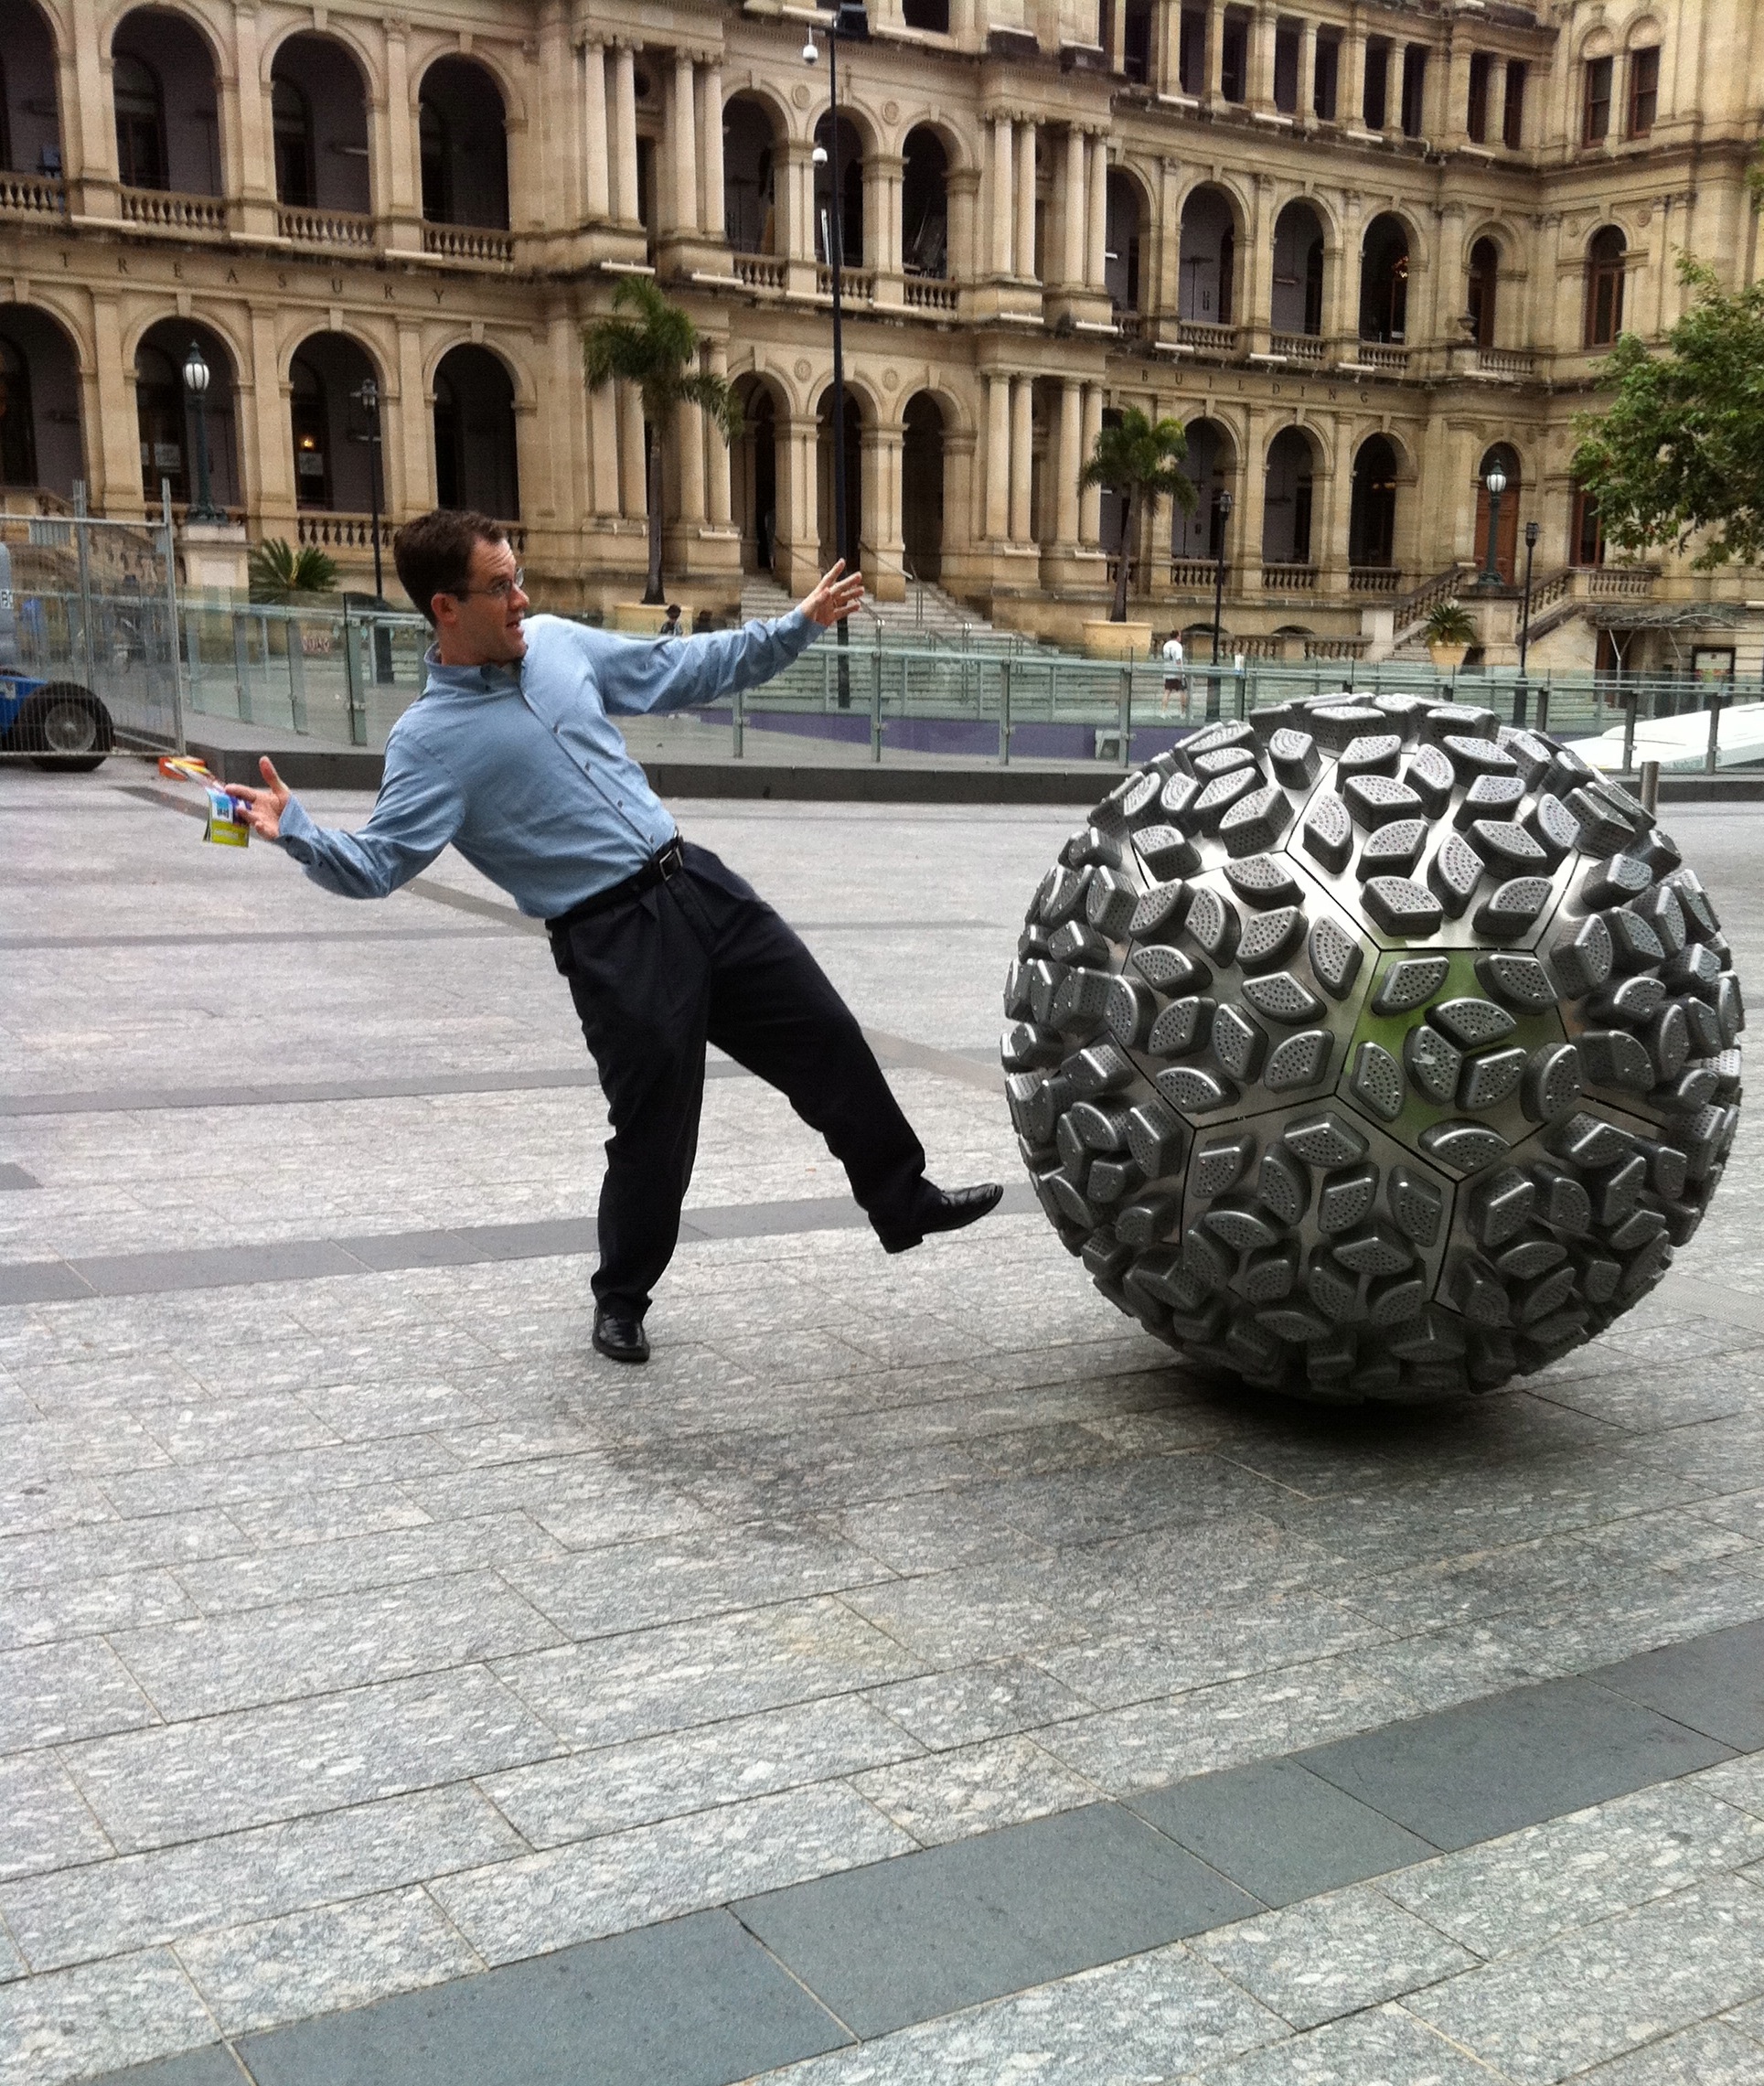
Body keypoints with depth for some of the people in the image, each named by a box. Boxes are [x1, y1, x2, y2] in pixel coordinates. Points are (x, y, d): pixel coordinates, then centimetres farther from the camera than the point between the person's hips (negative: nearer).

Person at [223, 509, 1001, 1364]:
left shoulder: (559, 641, 9)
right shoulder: (431, 738, -10)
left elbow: (684, 671, 19)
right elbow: (378, 863, -15)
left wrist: (797, 627, 20)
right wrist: (297, 832, -33)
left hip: (698, 883, 7)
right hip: (613, 941, -6)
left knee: (825, 1036, 9)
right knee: (654, 1130, 1)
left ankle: (903, 1202, 27)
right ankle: (621, 1301, 27)